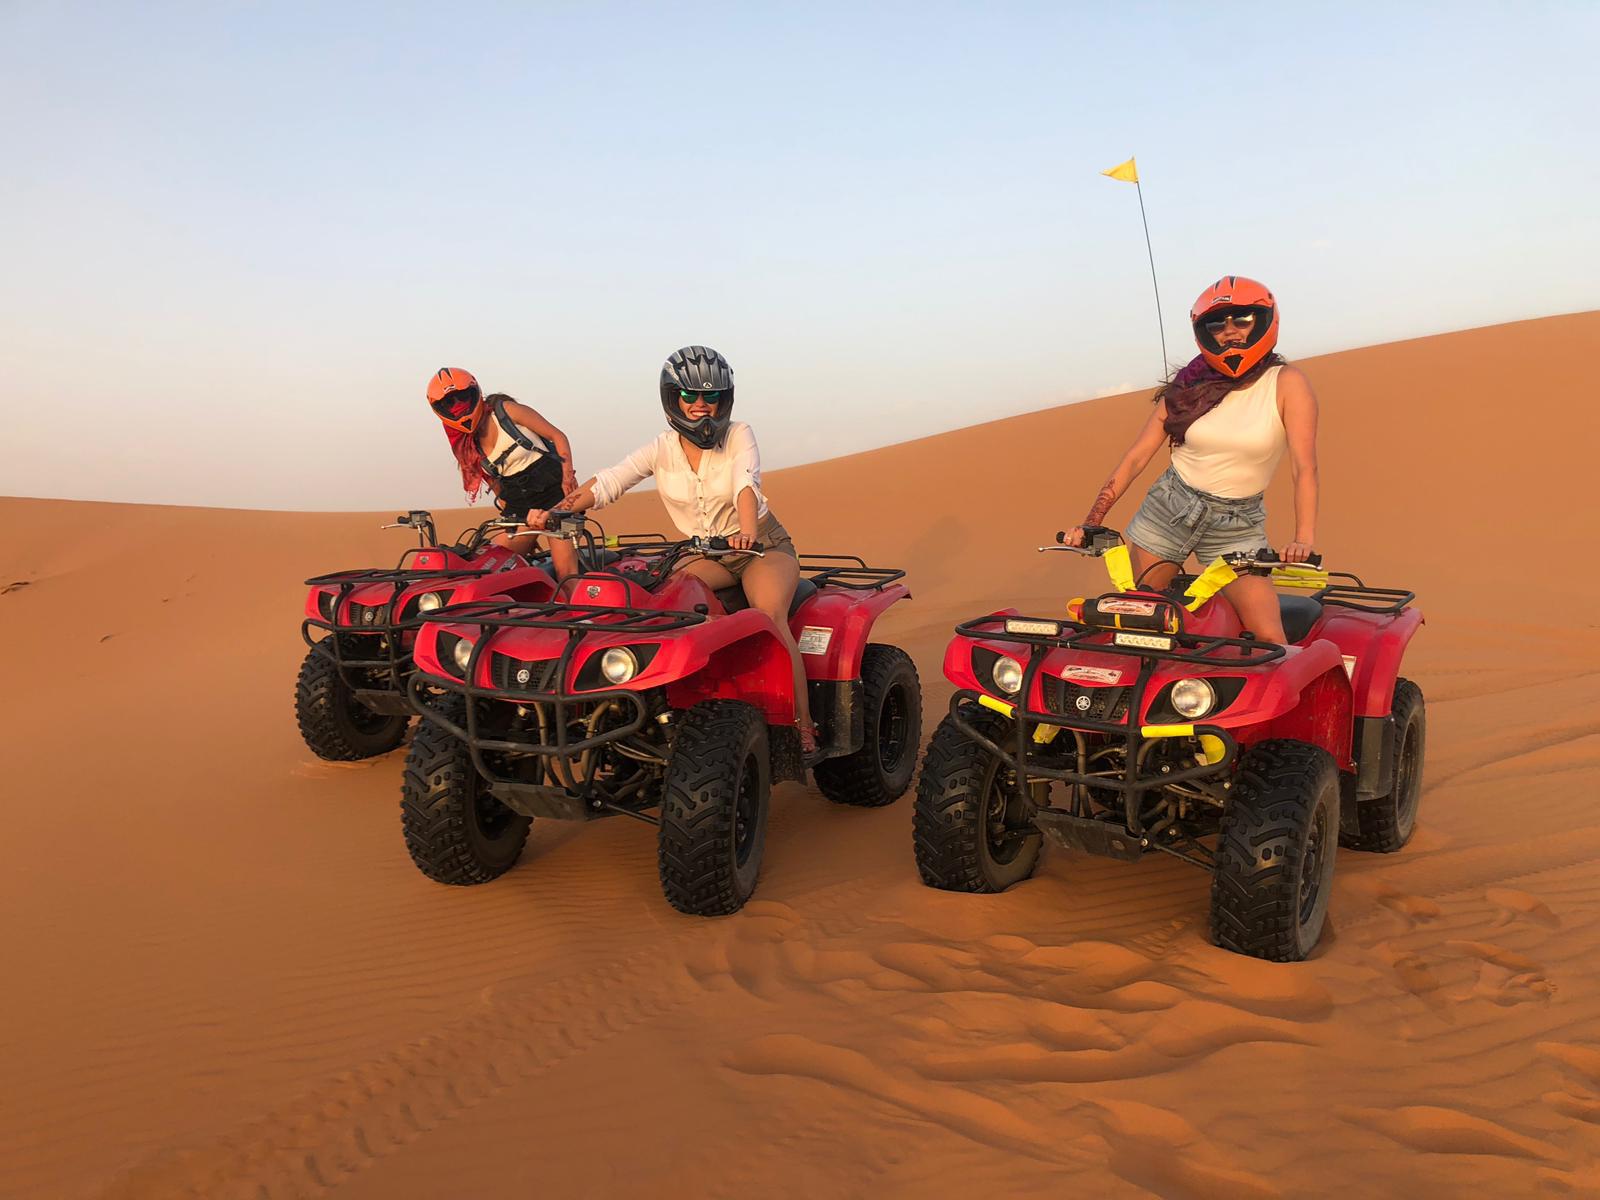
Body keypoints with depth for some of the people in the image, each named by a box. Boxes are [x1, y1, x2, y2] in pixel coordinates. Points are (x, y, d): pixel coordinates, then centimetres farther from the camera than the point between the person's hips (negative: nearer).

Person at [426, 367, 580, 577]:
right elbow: (498, 487, 15)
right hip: (520, 505, 6)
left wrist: (568, 474, -18)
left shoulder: (506, 410, -4)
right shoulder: (467, 448, 10)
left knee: (565, 572, -16)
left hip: (553, 487, -6)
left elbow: (558, 436, -4)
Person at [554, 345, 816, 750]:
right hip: (706, 554, 3)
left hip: (763, 545, -3)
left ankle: (804, 725, -25)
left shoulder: (738, 435, -10)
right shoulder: (663, 447, -3)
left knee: (770, 616, -30)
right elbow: (608, 482, -13)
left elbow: (746, 483, -29)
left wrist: (748, 530, -50)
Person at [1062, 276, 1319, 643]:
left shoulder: (1286, 384, -7)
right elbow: (1136, 457, 0)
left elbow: (1304, 467, -16)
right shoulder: (1189, 387, 2)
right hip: (1168, 511, 3)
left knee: (1269, 639, -15)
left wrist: (1304, 538, -31)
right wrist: (1090, 523, -9)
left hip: (1238, 528, -2)